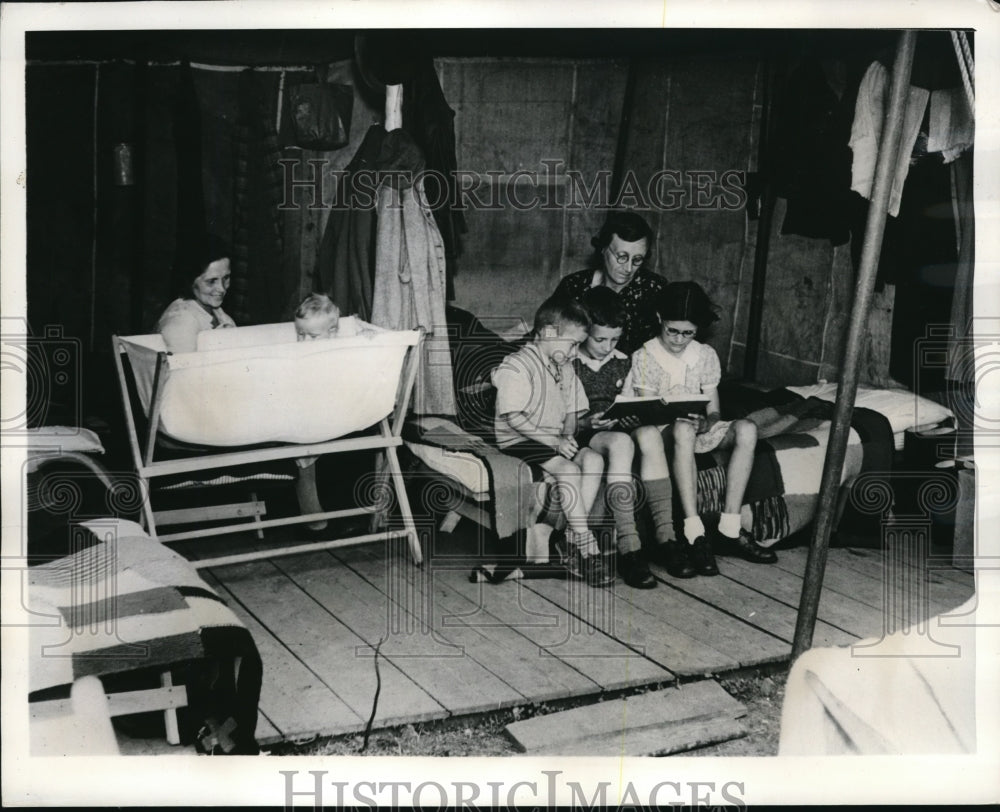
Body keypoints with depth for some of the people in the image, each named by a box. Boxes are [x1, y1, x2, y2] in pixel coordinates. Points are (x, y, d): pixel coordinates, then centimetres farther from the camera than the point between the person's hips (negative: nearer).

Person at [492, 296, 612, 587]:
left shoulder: (565, 369, 15)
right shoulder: (516, 366, -12)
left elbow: (571, 412, 19)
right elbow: (514, 418, -19)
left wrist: (568, 436, -4)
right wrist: (554, 442, -22)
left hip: (555, 439, 8)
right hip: (518, 441, -8)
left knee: (593, 459, -19)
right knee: (568, 469, -29)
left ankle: (574, 539, -18)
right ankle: (587, 546, -22)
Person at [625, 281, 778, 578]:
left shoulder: (706, 355, 6)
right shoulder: (645, 356, -5)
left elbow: (714, 411, 4)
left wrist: (708, 422, -21)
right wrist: (684, 419, -30)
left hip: (697, 431, 4)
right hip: (660, 433, -4)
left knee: (746, 429, -25)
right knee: (683, 429, -40)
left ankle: (729, 529, -27)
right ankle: (694, 533, -45)